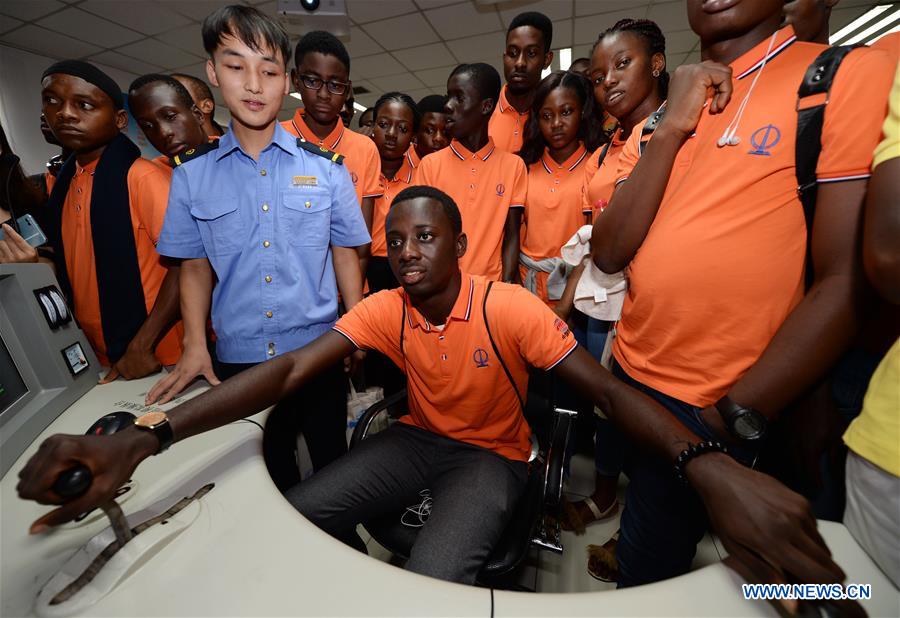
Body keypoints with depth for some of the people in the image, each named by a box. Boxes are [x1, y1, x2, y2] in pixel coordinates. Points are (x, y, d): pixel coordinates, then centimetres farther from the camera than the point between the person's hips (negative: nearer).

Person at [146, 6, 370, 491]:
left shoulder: (326, 168, -4)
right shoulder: (191, 174, 1)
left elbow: (344, 254, 0)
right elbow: (195, 267, 7)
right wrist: (195, 346, -3)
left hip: (318, 350, -1)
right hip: (238, 358, 2)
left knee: (332, 461, 18)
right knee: (265, 470, 22)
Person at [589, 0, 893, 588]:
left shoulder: (854, 74, -7)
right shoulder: (655, 124, 7)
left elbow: (847, 282, -15)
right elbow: (609, 253, -6)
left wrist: (733, 420, -15)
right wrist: (672, 128, -11)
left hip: (713, 407, -4)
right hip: (628, 373, 5)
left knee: (647, 567, 16)